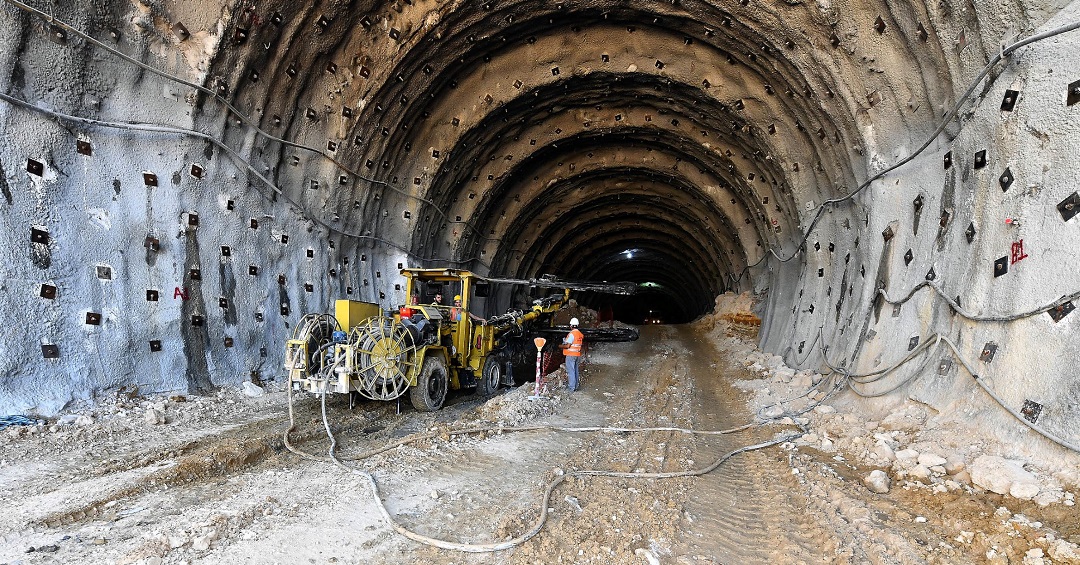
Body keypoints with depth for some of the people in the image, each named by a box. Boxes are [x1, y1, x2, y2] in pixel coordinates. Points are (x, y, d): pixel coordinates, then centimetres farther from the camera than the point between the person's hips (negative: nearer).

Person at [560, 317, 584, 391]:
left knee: (571, 371, -4)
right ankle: (576, 386, 22)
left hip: (571, 355, -8)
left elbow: (567, 346, -22)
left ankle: (572, 388, -4)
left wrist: (561, 346, -5)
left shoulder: (572, 334, -18)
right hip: (577, 355, 8)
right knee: (575, 370, 16)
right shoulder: (580, 334, 7)